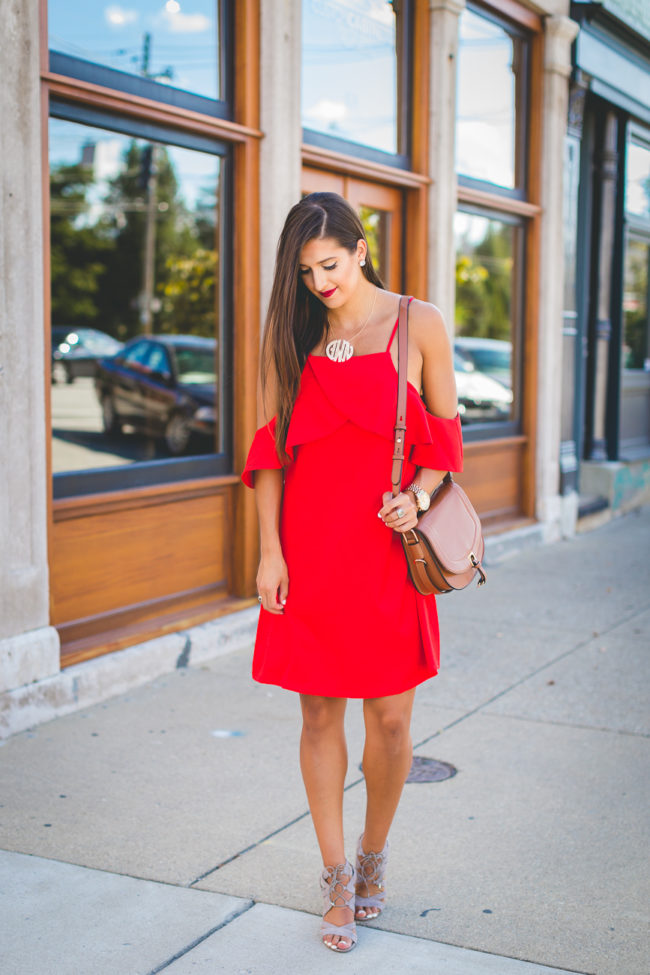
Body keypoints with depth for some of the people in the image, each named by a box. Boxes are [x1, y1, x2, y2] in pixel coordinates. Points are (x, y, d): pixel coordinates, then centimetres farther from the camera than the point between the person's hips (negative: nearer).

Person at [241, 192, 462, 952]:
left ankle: (373, 855, 30)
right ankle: (337, 880, 21)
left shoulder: (418, 324, 2)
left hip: (386, 546, -1)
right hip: (309, 546, 1)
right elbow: (271, 445, 4)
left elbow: (446, 432, 6)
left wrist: (419, 495, -12)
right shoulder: (290, 334, 6)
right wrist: (269, 549, -3)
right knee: (320, 715, 6)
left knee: (389, 722, 3)